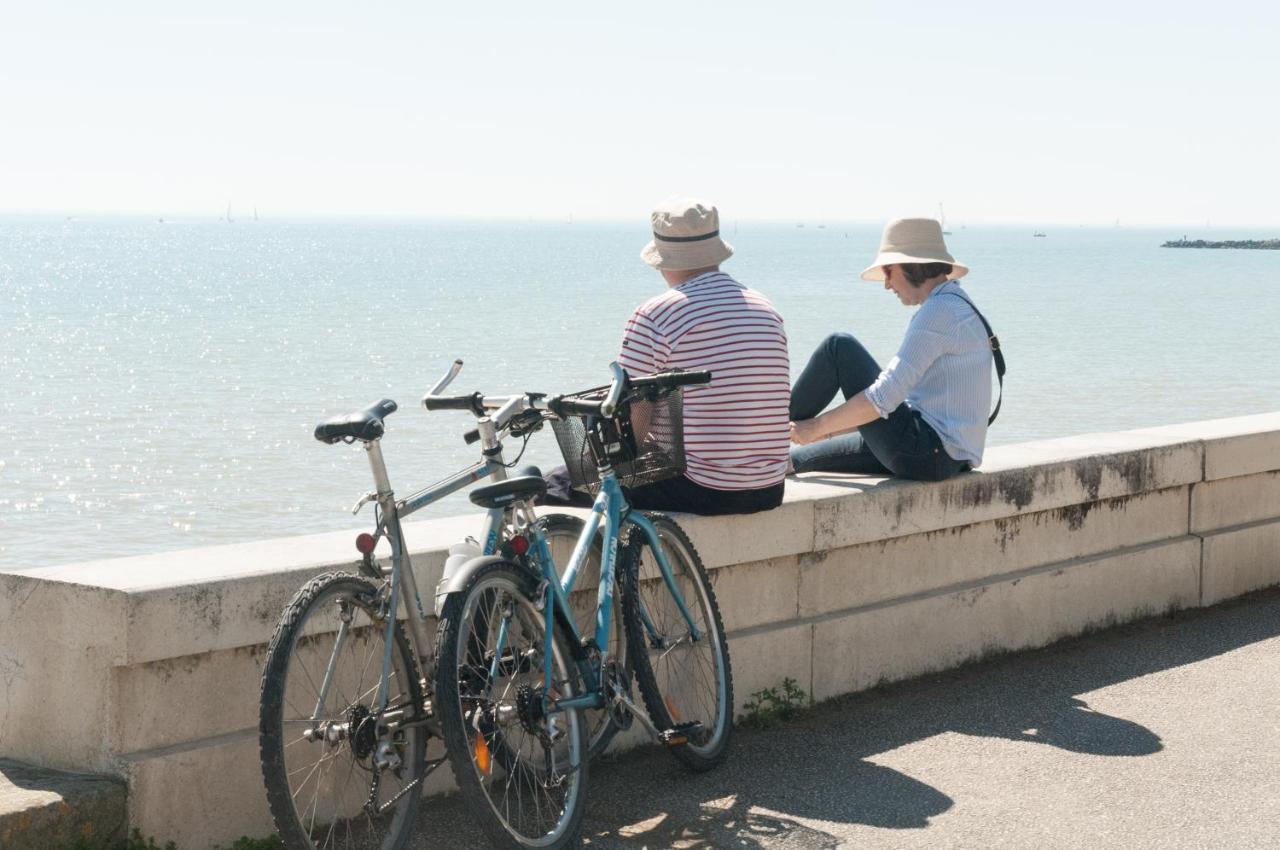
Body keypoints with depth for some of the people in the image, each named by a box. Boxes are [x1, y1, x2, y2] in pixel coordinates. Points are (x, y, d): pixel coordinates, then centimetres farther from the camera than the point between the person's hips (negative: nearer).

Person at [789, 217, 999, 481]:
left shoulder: (940, 311, -14)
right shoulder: (957, 306, 19)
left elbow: (884, 398, -21)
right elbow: (902, 395, 23)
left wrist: (818, 426, -9)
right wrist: (830, 427, 20)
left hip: (925, 453, -10)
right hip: (946, 459, 11)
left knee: (839, 347, -5)